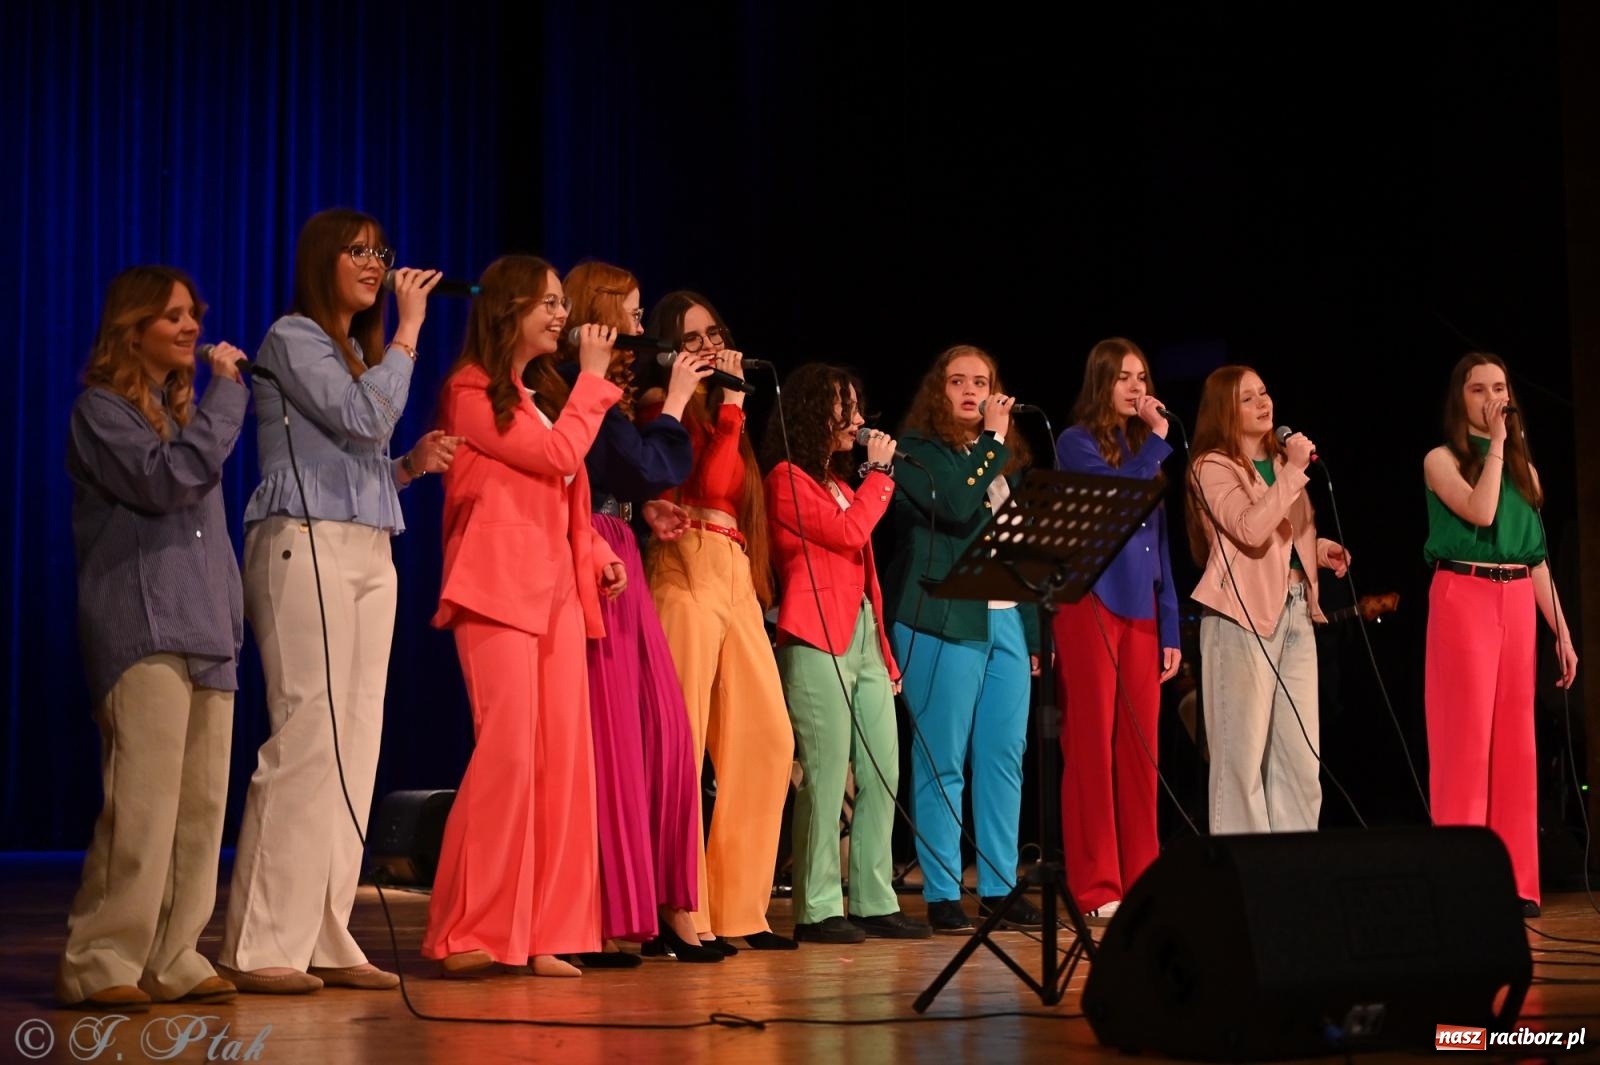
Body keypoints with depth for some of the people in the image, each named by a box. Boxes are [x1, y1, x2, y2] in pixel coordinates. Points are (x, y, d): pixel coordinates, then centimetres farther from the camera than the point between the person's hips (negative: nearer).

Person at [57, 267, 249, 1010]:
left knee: (201, 808, 3)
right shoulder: (102, 408, 0)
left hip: (206, 635, 8)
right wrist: (227, 392, -10)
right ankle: (100, 963, -9)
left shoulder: (184, 407, 23)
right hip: (141, 633, -7)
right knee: (143, 806, -14)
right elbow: (168, 480, -16)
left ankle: (172, 960, 7)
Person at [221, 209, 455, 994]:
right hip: (306, 546, -8)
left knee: (355, 746, 2)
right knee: (305, 738, -13)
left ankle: (324, 939, 4)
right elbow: (365, 418, -14)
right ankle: (260, 945, -10)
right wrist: (409, 330, -7)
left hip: (370, 554, 9)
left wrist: (413, 465, 5)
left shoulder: (360, 351, 24)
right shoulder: (293, 338, -1)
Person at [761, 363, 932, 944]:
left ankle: (874, 902, 10)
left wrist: (885, 650, 16)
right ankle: (817, 909, -4)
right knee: (827, 775, -9)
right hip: (818, 641, -8)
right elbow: (848, 531, -14)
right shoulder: (787, 480, -3)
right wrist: (879, 471, -1)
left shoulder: (842, 480, 21)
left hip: (864, 638, 8)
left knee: (883, 772, 4)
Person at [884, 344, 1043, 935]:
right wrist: (993, 439, -9)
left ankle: (999, 887, 11)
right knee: (942, 761, -4)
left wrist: (1034, 628, 15)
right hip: (943, 621, -6)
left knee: (1005, 758, 5)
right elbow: (957, 505, -18)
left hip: (1006, 619, 6)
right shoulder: (918, 450, 0)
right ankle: (942, 893, 1)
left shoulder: (1006, 455, 20)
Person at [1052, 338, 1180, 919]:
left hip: (1141, 609, 6)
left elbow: (1160, 540, 17)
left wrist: (1170, 626, 13)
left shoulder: (1144, 448, 18)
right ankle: (1094, 886, -1)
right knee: (1092, 745, -4)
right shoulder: (1077, 443, 0)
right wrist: (1159, 439, -11)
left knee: (1140, 749, 5)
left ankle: (1141, 880, 10)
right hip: (1091, 605, -6)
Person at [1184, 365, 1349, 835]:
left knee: (1301, 756, 8)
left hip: (1295, 609, 8)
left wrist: (1320, 549, 11)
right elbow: (1252, 530, -22)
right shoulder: (1212, 467, -7)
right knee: (1243, 755, -5)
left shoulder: (1281, 459, 17)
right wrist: (1293, 471, -19)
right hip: (1243, 617, -8)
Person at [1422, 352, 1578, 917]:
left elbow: (1537, 555, 15)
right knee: (1468, 738, -7)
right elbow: (1480, 513, -19)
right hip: (1463, 599, -5)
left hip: (1518, 603, 5)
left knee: (1516, 739, 4)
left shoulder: (1523, 465, 16)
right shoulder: (1442, 459, 1)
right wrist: (1496, 442, -11)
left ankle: (1514, 880, 8)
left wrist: (1562, 631, 10)